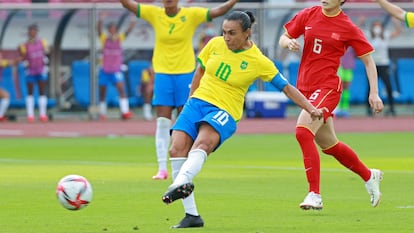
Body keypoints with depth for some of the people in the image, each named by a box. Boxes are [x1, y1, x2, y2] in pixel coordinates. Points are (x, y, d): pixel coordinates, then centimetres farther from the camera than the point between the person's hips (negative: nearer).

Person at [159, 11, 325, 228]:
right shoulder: (215, 45, 5)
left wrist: (311, 108, -4)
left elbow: (286, 87, 2)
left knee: (203, 142, -36)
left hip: (225, 111, -4)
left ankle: (181, 182, -65)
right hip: (198, 102, 4)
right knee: (176, 149, -18)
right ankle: (191, 215, -15)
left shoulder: (259, 61, -4)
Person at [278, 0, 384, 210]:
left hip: (327, 87, -6)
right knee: (329, 145, 16)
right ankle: (369, 176, 40)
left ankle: (315, 195, -24)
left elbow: (368, 60, 1)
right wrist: (289, 43, -11)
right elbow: (283, 39, 13)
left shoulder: (348, 28, -5)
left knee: (303, 131, -26)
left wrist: (374, 93, -6)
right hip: (305, 88, 6)